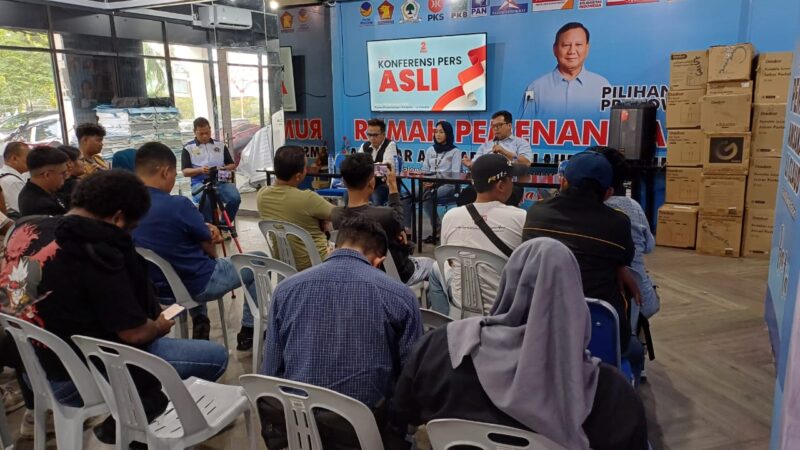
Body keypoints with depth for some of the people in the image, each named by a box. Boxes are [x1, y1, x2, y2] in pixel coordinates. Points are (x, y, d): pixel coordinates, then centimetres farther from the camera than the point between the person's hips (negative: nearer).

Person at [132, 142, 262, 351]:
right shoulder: (178, 205, -26)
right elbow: (211, 249, -11)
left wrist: (204, 228, -4)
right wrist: (208, 233, 10)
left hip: (157, 286, 7)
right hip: (198, 285, -7)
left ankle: (199, 323, 28)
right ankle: (248, 331, 19)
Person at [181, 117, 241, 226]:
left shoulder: (220, 145, 18)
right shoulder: (188, 148, 10)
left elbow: (232, 165, 19)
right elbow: (185, 171, 5)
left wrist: (224, 168, -5)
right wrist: (200, 170, -15)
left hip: (220, 181, 2)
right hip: (200, 182, -2)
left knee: (235, 198, -27)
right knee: (206, 200, -37)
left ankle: (224, 224, -3)